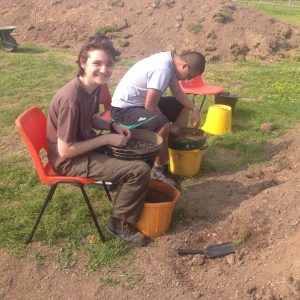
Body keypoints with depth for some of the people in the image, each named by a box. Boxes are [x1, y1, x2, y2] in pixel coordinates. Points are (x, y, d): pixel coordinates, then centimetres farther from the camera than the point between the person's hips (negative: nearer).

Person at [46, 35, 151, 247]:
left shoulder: (94, 85, -4)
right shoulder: (71, 98, -30)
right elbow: (65, 150, -27)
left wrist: (114, 126, -4)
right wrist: (106, 139, -22)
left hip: (86, 144, 9)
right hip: (71, 160, -9)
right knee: (140, 170, -18)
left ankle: (129, 196, 32)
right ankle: (119, 223, 2)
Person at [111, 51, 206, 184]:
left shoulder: (170, 61, 0)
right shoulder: (162, 69, -29)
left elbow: (177, 92, 11)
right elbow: (150, 106, -27)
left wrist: (194, 109, -2)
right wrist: (169, 126, -14)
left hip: (142, 101, 10)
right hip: (124, 108, -10)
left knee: (183, 108, 11)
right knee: (163, 125, -34)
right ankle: (159, 169, -14)